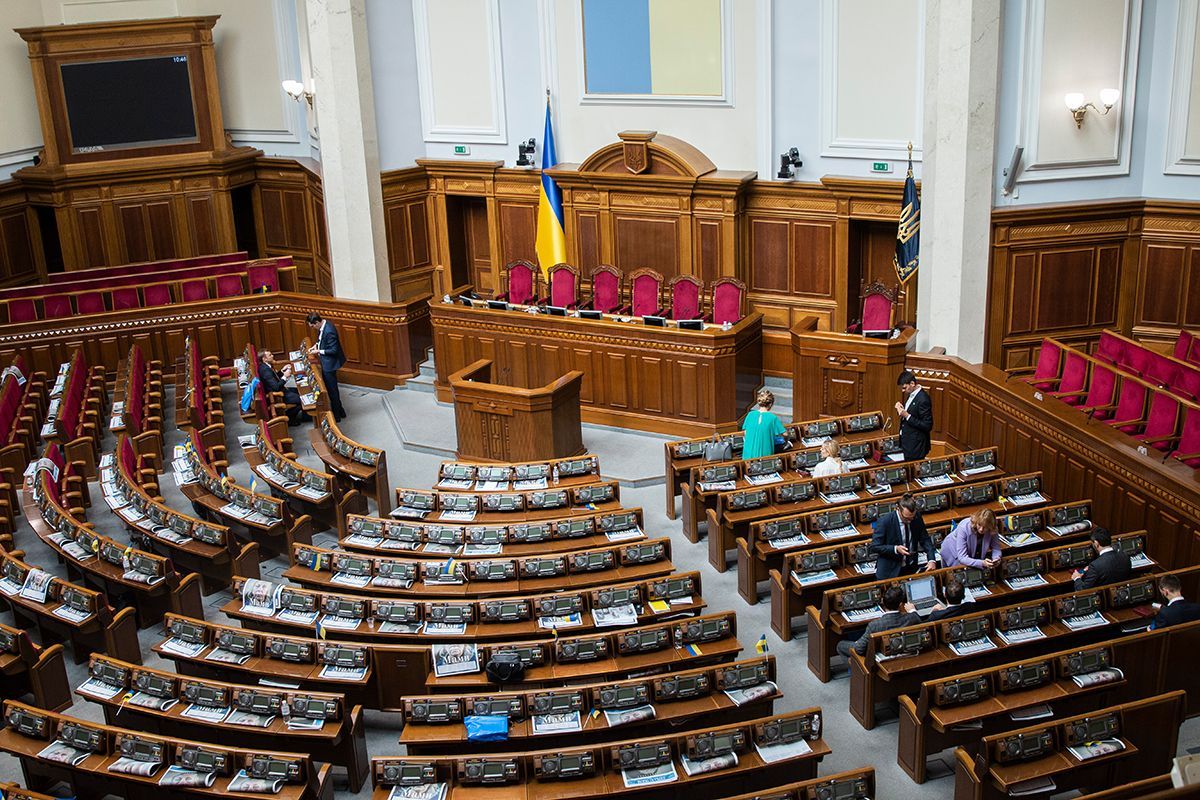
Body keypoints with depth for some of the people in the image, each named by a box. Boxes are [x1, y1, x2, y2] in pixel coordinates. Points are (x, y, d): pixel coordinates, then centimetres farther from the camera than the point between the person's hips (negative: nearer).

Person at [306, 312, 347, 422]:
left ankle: (337, 415, 17)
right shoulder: (324, 324, 0)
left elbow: (334, 350, -25)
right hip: (326, 362, 10)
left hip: (330, 364, -10)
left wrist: (319, 351, -20)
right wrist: (317, 345, 3)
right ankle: (339, 410, 33)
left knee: (331, 389, 4)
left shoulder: (329, 331, -30)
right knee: (331, 388, 20)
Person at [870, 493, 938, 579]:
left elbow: (925, 540, 3)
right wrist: (895, 549, -27)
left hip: (911, 568, 4)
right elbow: (874, 547, -13)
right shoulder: (884, 521, -17)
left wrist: (932, 560, -12)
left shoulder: (917, 517, -5)